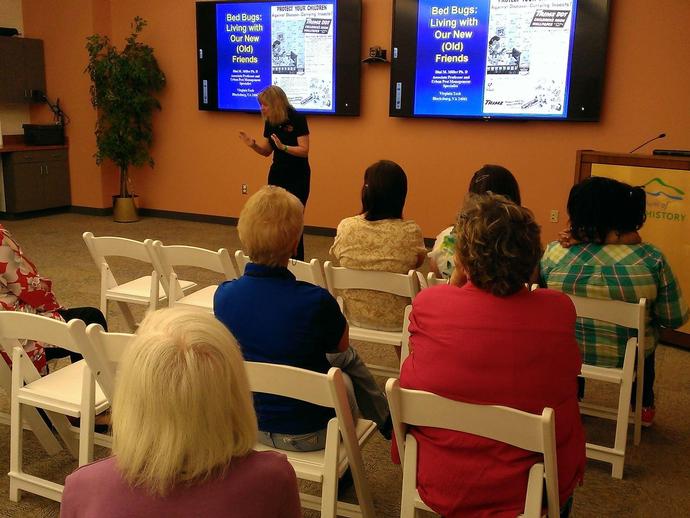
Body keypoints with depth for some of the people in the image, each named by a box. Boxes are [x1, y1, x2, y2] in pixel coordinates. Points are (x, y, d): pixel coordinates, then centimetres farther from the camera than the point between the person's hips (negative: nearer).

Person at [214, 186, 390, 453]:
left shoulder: (223, 294, -17)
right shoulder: (316, 300, -31)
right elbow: (341, 344, -8)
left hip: (249, 424, 4)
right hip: (310, 434, -4)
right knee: (348, 358, 25)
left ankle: (386, 421, 49)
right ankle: (388, 422, 48)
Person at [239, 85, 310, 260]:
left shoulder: (297, 119, -16)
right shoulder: (269, 122, 2)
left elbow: (304, 150, -20)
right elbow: (267, 151, 11)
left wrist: (284, 147, -35)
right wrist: (252, 144, -8)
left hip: (298, 178, -6)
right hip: (276, 175, 6)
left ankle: (297, 262, 6)